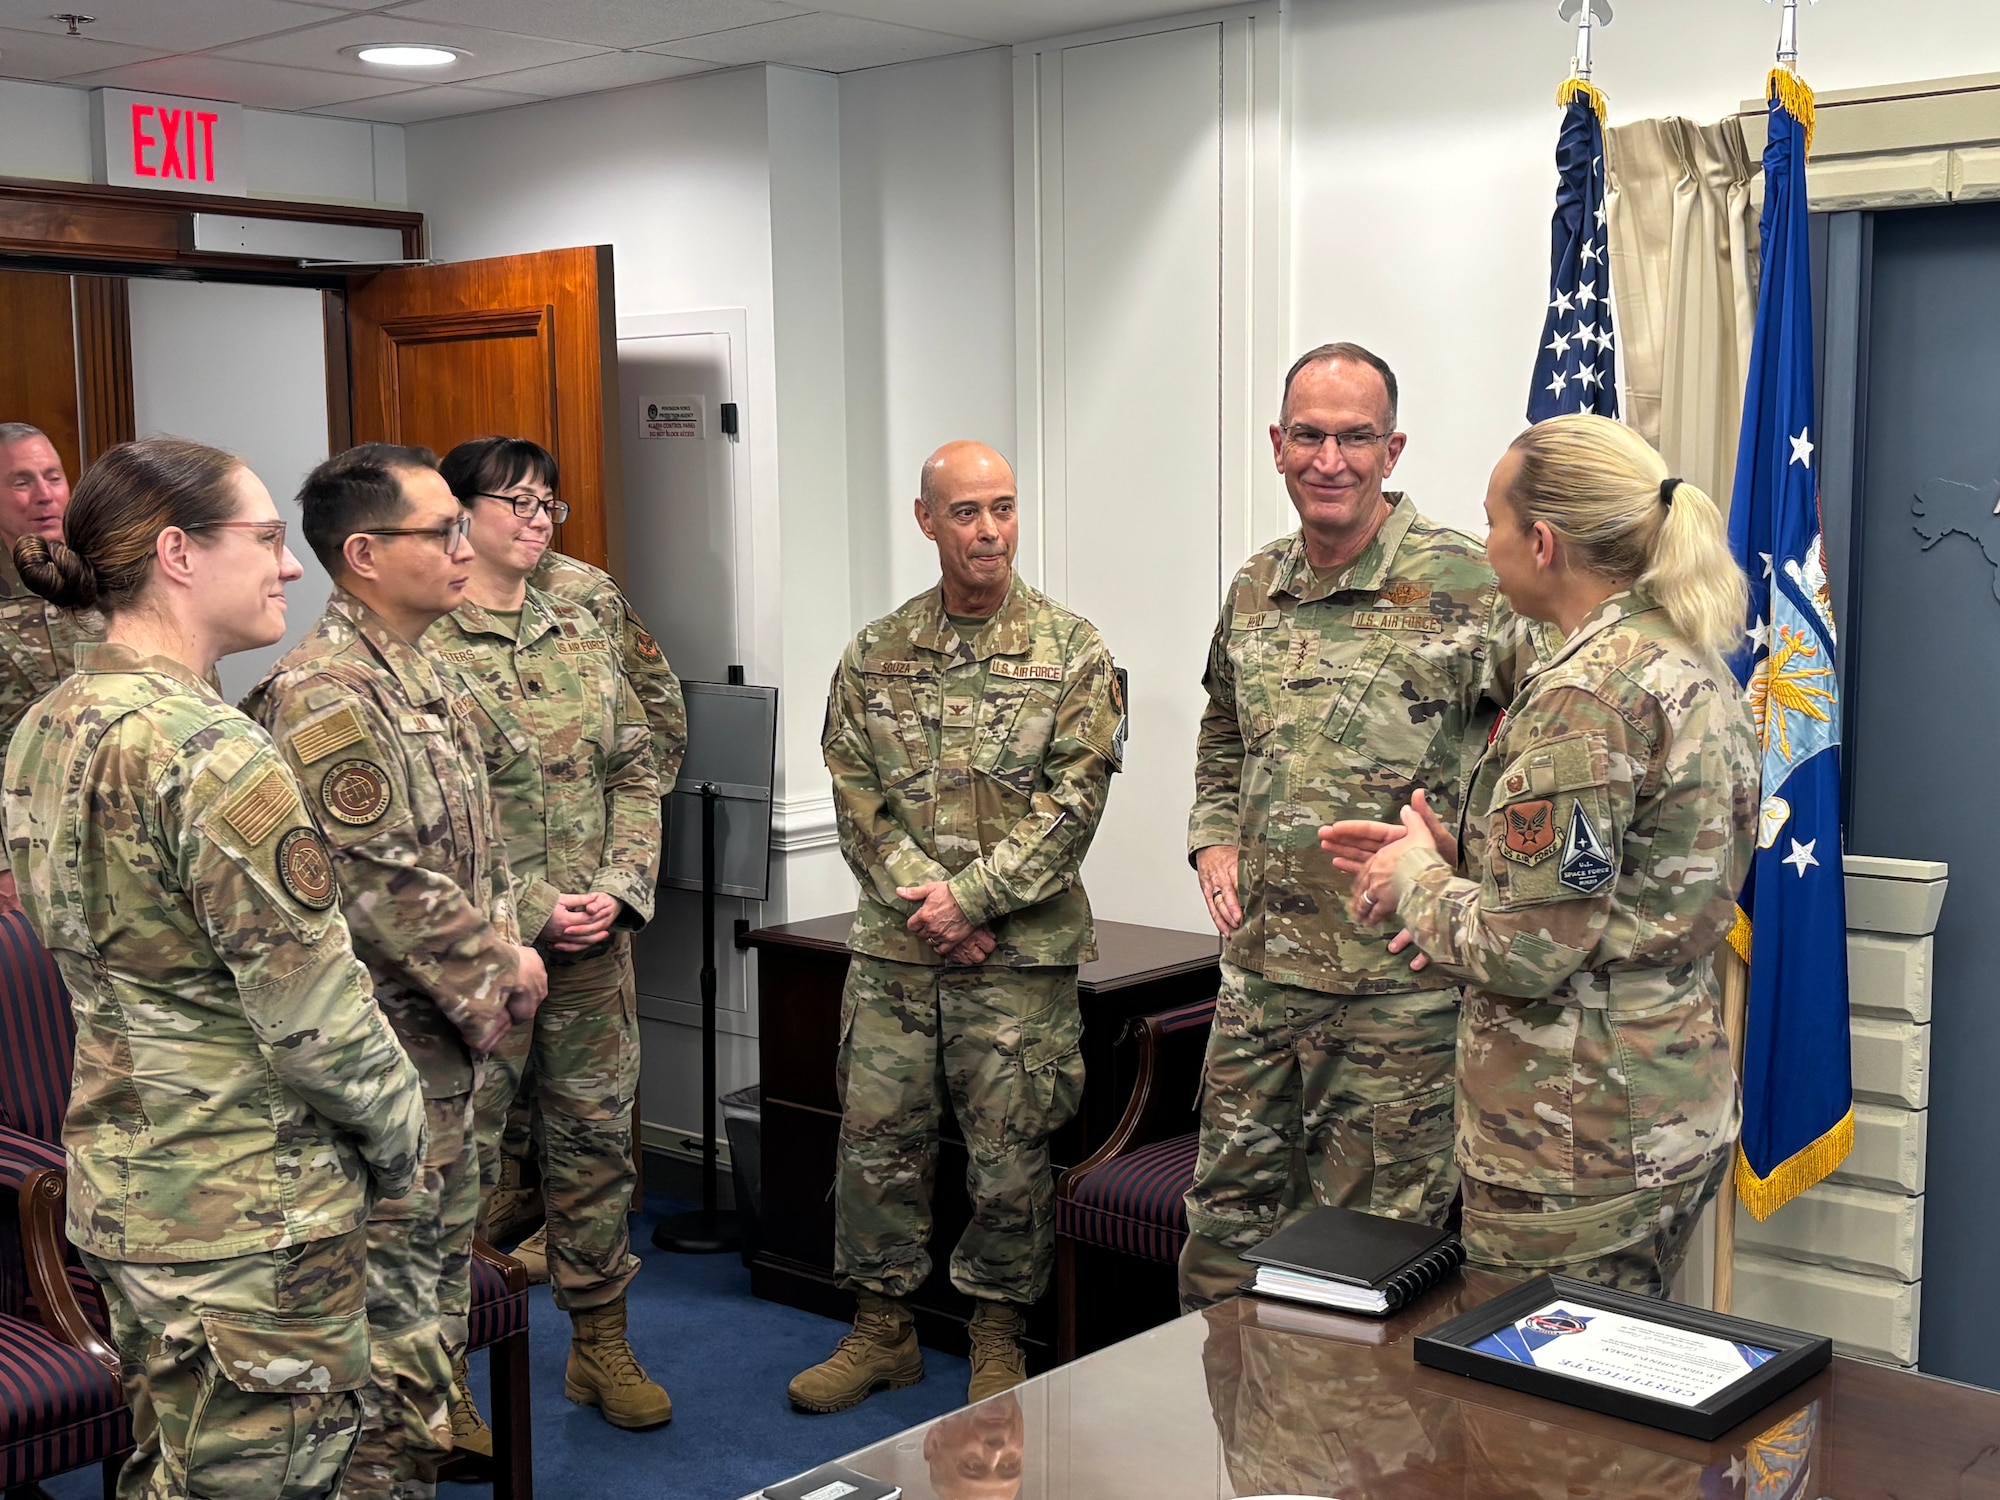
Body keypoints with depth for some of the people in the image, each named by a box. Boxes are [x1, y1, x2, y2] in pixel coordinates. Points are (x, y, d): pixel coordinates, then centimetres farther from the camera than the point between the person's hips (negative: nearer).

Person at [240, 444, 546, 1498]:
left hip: (448, 1038, 10)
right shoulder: (322, 695, -20)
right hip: (388, 1047, -10)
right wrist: (498, 979, -12)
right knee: (390, 1300, -1)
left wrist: (507, 948, 4)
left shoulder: (425, 677, 11)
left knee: (439, 1274, 20)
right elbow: (384, 889, -22)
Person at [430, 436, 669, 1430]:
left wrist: (618, 887, -4)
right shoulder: (420, 647, -9)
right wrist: (530, 910, -16)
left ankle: (600, 1342, 27)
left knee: (595, 1140, 13)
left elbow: (636, 772, 11)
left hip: (595, 942, 6)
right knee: (460, 1156, 3)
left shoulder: (581, 634, 11)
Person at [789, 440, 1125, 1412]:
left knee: (1010, 1149, 5)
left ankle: (998, 1338, 23)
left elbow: (1074, 797, -8)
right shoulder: (876, 655, 7)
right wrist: (924, 900, -10)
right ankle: (882, 1329, 24)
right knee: (877, 1135, 7)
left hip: (1022, 950, -2)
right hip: (893, 946, 3)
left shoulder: (1071, 650, -1)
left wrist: (971, 895, -15)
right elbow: (857, 794, 3)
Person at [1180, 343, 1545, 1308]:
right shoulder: (1253, 592, 9)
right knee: (1225, 1223, 15)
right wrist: (1214, 839, 9)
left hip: (1398, 983, -5)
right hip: (1258, 969, 6)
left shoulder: (1461, 586, -10)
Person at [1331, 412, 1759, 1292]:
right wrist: (1453, 858, 10)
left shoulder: (1587, 693, -21)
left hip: (1578, 1137, -10)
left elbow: (1529, 950, -22)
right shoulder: (1691, 665, 9)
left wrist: (1416, 882, -5)